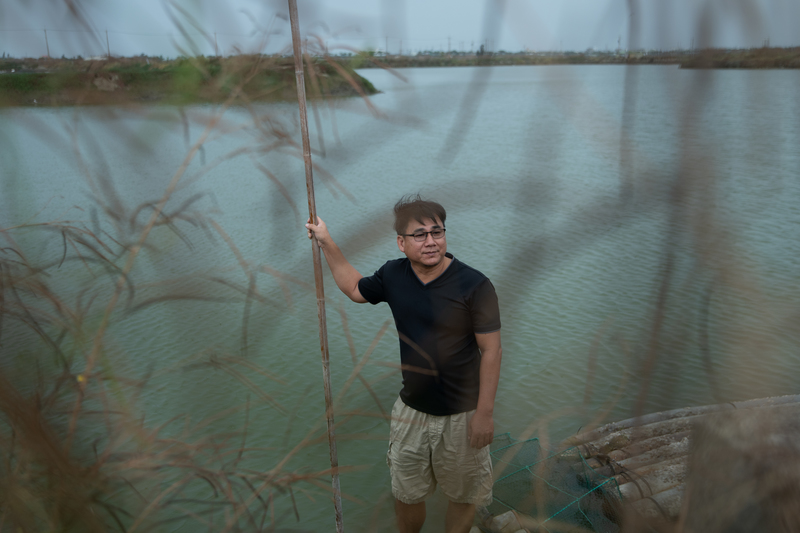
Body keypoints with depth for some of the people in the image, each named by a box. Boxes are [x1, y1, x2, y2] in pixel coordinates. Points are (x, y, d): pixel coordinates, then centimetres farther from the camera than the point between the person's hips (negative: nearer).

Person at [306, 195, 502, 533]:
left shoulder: (474, 285, -20)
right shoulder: (393, 275, -5)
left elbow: (491, 351, -15)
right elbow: (355, 289, 15)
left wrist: (484, 412, -15)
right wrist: (326, 243, 10)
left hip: (461, 415, -4)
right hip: (411, 410, 4)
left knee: (463, 495, 19)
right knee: (406, 493, 23)